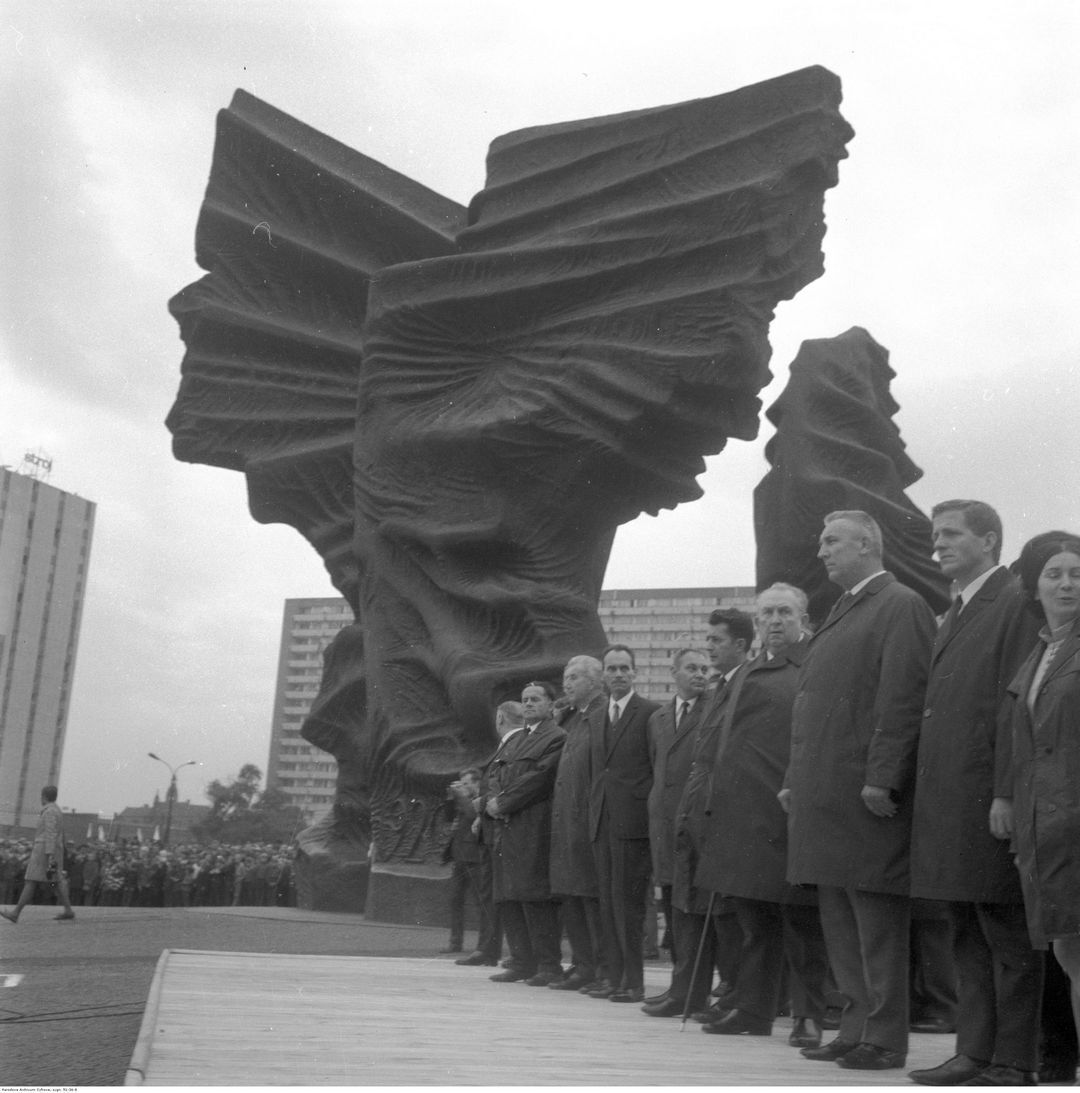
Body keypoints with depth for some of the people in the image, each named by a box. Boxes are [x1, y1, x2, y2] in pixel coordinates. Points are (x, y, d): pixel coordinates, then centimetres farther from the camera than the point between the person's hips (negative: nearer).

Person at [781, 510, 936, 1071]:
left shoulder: (902, 605, -8)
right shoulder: (841, 612, 20)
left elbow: (904, 701, -16)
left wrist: (881, 778, -21)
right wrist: (796, 780, 17)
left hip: (866, 796, -9)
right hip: (823, 795, 9)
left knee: (877, 921, -1)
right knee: (839, 920, 15)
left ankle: (883, 1040, 8)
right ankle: (856, 1028, 25)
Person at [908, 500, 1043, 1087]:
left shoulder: (1017, 604, -8)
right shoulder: (953, 615, 20)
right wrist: (925, 793, 13)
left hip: (985, 799, -9)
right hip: (946, 803, 9)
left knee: (1007, 938, 1)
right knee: (968, 938, 14)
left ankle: (1012, 1064, 9)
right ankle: (974, 1053, 22)